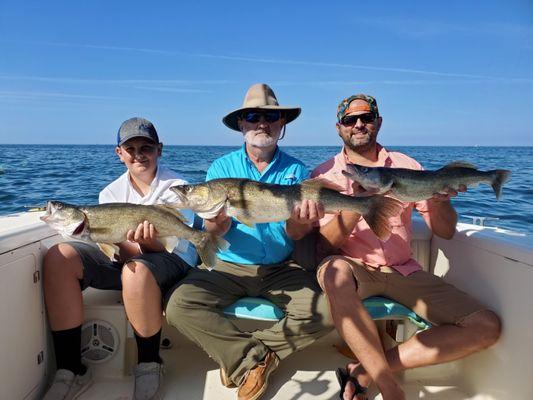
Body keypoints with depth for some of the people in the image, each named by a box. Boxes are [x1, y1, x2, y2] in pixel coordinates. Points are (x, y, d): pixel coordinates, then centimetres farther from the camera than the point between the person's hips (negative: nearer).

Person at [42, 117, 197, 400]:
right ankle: (71, 371, -13)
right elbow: (122, 249, -5)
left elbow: (173, 246, -13)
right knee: (58, 257, -17)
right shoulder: (111, 193, 6)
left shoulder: (177, 187, -5)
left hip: (173, 262, -4)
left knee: (136, 270, -39)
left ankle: (149, 367, -14)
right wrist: (138, 245, -29)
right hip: (125, 260, 5)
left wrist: (150, 243, -37)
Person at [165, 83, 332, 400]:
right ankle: (256, 358, -7)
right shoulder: (222, 168, 2)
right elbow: (215, 231, -7)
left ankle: (238, 355, -5)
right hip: (230, 267, 0)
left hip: (283, 269, 1)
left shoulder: (297, 171, 3)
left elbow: (295, 235, -4)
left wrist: (301, 220, -28)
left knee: (326, 311, -24)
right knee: (180, 306, -24)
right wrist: (217, 219, -32)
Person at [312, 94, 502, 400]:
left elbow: (445, 232, 5)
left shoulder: (406, 165, 7)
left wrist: (439, 198, -18)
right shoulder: (326, 175, 0)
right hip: (353, 269, -3)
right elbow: (325, 244, -10)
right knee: (334, 270, -39)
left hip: (403, 271, 4)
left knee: (486, 326, -13)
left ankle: (365, 370, -15)